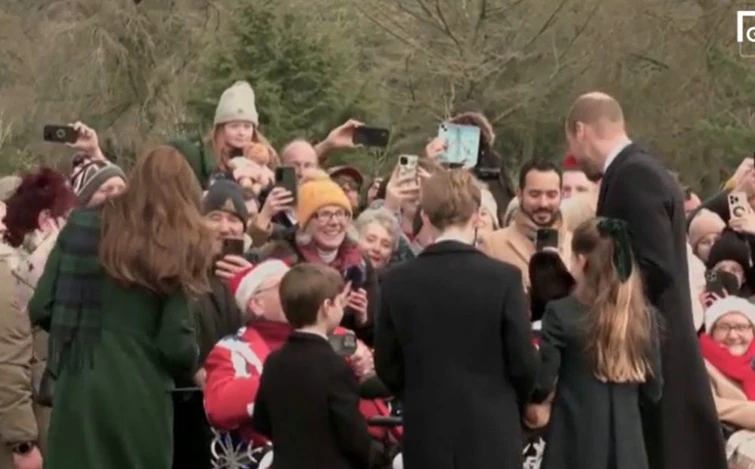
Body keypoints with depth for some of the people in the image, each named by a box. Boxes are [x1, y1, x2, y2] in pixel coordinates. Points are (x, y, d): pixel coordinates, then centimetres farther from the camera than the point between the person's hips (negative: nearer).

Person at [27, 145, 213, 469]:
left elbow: (41, 309, 1)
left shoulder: (82, 226, 4)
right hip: (140, 394, -2)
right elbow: (175, 344, -9)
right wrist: (192, 369, 13)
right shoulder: (178, 247, -3)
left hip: (78, 387, 2)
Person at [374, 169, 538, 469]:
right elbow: (523, 363, -5)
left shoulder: (397, 282, -2)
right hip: (491, 433, -2)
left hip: (425, 435, 2)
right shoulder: (504, 278, -9)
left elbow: (386, 366, 4)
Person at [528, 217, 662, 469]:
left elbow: (541, 384, -10)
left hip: (577, 443, -4)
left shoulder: (562, 313, -9)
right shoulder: (643, 316, 4)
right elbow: (654, 389, 8)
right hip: (627, 445, 4)